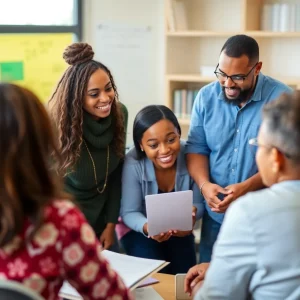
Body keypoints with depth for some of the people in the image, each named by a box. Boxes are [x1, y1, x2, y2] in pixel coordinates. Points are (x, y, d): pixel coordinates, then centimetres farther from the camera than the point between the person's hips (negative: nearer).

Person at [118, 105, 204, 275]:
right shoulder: (133, 163, -29)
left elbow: (199, 203, -12)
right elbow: (129, 212, -20)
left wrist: (192, 213, -36)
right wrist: (147, 228, -42)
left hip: (180, 231, 2)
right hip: (139, 231, -2)